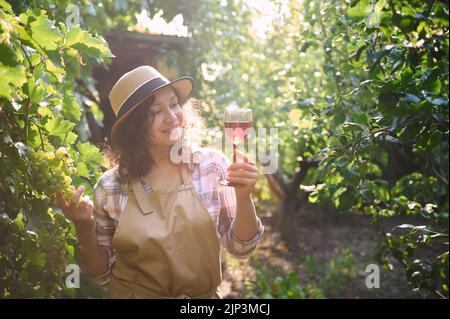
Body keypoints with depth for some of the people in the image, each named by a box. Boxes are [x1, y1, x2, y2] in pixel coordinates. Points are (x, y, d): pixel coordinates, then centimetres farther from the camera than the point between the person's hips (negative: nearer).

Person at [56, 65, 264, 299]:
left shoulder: (212, 164, -12)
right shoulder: (110, 188, -13)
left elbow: (240, 248, -8)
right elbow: (102, 272, -3)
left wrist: (243, 198, -23)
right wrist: (84, 228, -19)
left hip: (204, 295, 1)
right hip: (131, 293, -1)